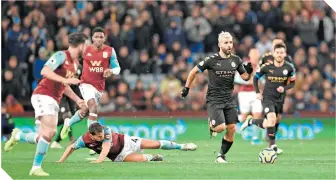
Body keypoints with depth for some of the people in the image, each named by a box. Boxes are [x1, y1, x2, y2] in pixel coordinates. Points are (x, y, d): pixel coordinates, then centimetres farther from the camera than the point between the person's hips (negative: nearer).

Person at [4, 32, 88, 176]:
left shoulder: (75, 63, 18)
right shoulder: (61, 55, -10)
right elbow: (45, 71, -22)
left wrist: (77, 100, 18)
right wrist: (65, 79, -29)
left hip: (54, 100, 9)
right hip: (43, 95, -9)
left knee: (46, 136, 2)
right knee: (50, 131, -21)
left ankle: (18, 135, 27)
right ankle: (36, 167, -16)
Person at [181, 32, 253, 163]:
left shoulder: (236, 60, 3)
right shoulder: (211, 60, -10)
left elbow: (245, 77, 11)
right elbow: (193, 72, 1)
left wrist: (249, 71, -11)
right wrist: (186, 88, 4)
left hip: (229, 100, 5)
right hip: (214, 100, -5)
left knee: (232, 130, -1)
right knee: (220, 127, -20)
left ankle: (221, 155, 16)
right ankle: (212, 125, 16)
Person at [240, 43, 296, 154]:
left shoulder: (289, 68, -5)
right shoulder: (267, 67, -9)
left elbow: (292, 82, 6)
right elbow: (255, 78, 6)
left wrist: (284, 88, -13)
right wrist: (257, 92, -3)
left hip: (279, 99, 4)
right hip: (267, 98, -4)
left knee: (270, 123, 10)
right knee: (272, 120, -23)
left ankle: (251, 121, 36)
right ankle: (272, 145, -9)